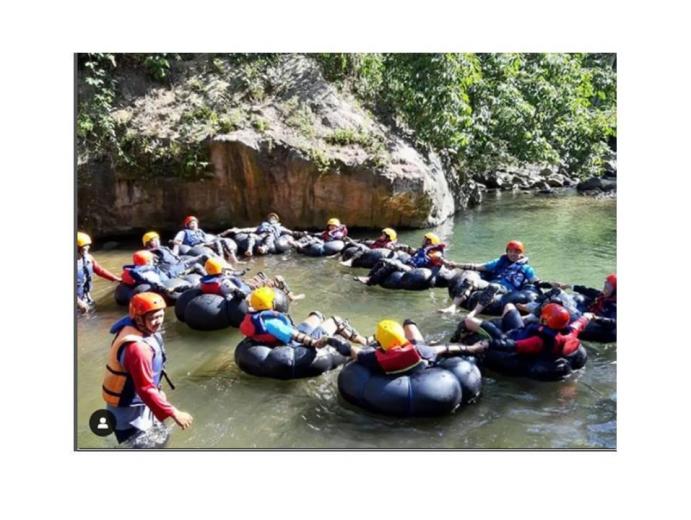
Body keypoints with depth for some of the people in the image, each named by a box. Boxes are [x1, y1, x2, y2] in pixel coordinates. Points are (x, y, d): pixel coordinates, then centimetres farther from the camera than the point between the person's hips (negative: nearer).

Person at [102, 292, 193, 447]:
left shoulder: (137, 329, -3)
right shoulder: (136, 347, -34)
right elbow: (146, 389, -34)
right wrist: (174, 413, -30)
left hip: (139, 403, 10)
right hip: (129, 409, -10)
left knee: (159, 437, 25)